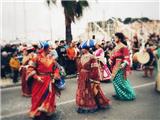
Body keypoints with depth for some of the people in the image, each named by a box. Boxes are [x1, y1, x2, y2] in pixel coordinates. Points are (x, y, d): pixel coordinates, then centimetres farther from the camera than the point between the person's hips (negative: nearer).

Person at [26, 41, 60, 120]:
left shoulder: (51, 58, 4)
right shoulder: (37, 57, -10)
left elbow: (55, 68, 12)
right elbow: (31, 68, -10)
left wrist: (55, 75, -2)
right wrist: (36, 77, -18)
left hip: (49, 81, 5)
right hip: (40, 81, -4)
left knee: (49, 96, 11)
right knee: (39, 97, 4)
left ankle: (47, 113, 28)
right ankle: (38, 113, 19)